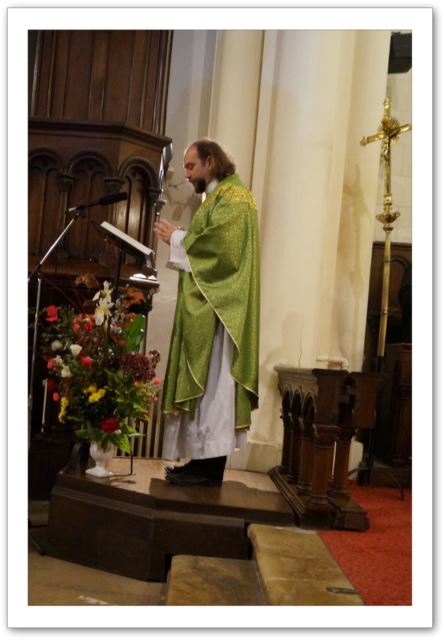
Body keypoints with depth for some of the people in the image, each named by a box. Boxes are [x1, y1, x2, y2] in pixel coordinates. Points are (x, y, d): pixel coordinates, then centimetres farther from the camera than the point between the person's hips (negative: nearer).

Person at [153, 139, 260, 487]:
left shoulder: (233, 198, -9)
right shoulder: (219, 197, 23)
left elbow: (220, 247, -22)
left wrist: (176, 238, -10)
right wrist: (179, 239, 9)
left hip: (218, 310, -10)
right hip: (206, 309, 10)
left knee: (212, 383, -9)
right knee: (204, 384, 8)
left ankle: (210, 466, -5)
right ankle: (204, 459, 13)